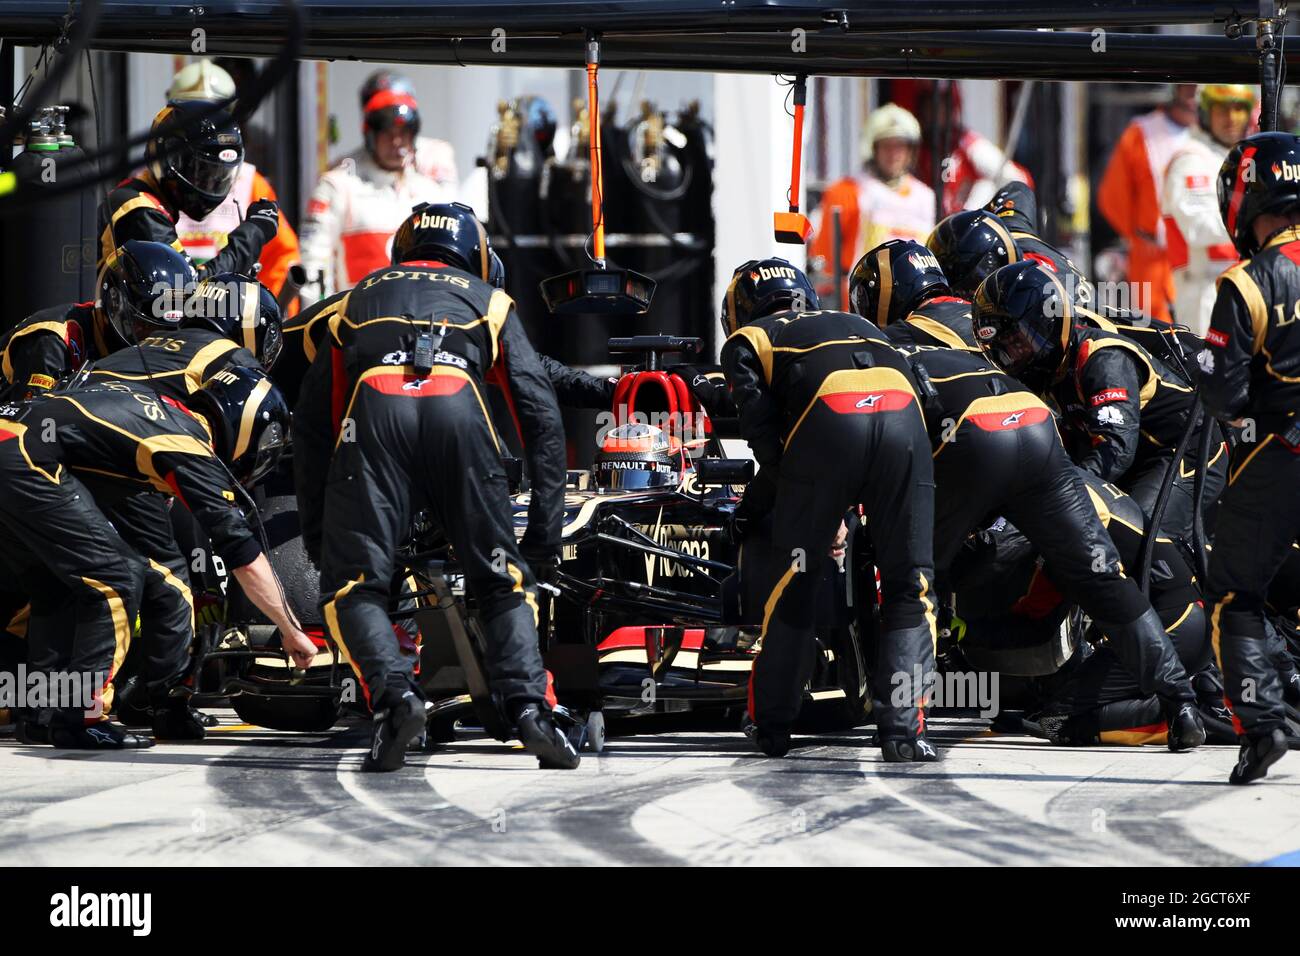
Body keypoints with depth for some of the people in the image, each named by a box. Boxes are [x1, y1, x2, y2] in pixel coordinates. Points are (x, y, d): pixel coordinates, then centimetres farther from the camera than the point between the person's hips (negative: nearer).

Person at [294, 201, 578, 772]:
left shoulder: (360, 297, 38)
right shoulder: (488, 301, 34)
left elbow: (312, 420, 32)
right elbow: (541, 413, 22)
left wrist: (314, 530, 33)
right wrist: (546, 527, 21)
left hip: (373, 406, 0)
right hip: (457, 406, 0)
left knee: (350, 584, 4)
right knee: (504, 581, 12)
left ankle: (393, 694, -21)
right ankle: (529, 707, -9)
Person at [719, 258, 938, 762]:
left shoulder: (746, 341, 28)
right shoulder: (857, 324, 41)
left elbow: (762, 424, 10)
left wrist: (757, 499, 21)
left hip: (829, 419, -3)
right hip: (903, 413, 3)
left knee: (792, 581, 12)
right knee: (910, 583, 9)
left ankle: (771, 725, 19)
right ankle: (903, 726, -2)